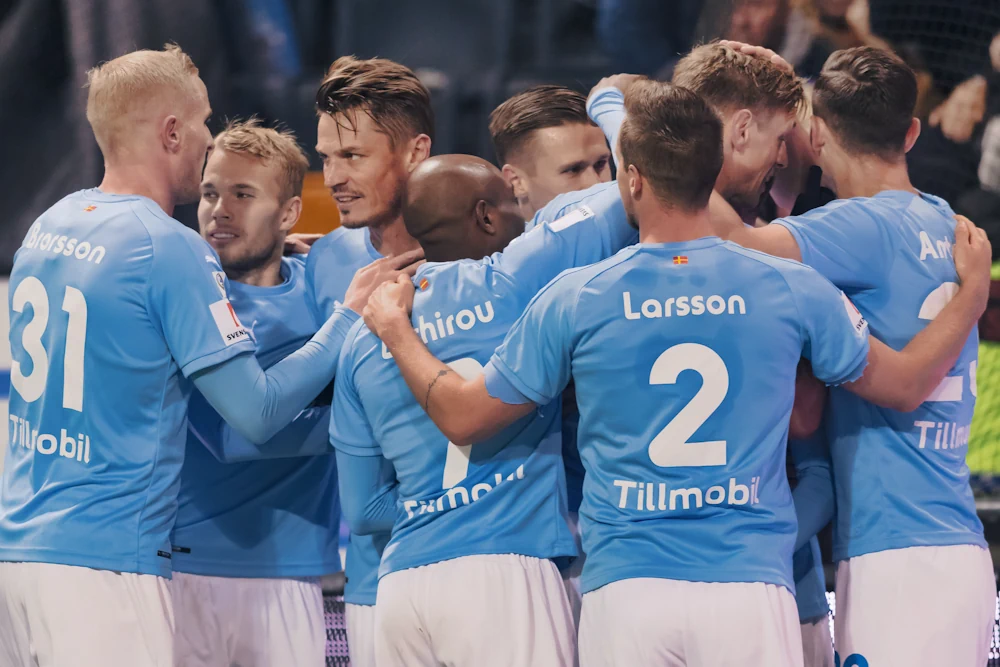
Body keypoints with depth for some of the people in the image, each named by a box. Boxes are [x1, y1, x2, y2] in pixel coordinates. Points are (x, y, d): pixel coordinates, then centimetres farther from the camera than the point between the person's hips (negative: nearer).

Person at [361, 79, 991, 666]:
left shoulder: (574, 300, 1)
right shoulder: (792, 289, 3)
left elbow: (463, 417, 13)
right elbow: (905, 384, 18)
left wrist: (393, 327, 30)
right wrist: (973, 292, 34)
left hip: (625, 593, 0)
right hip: (753, 587, 0)